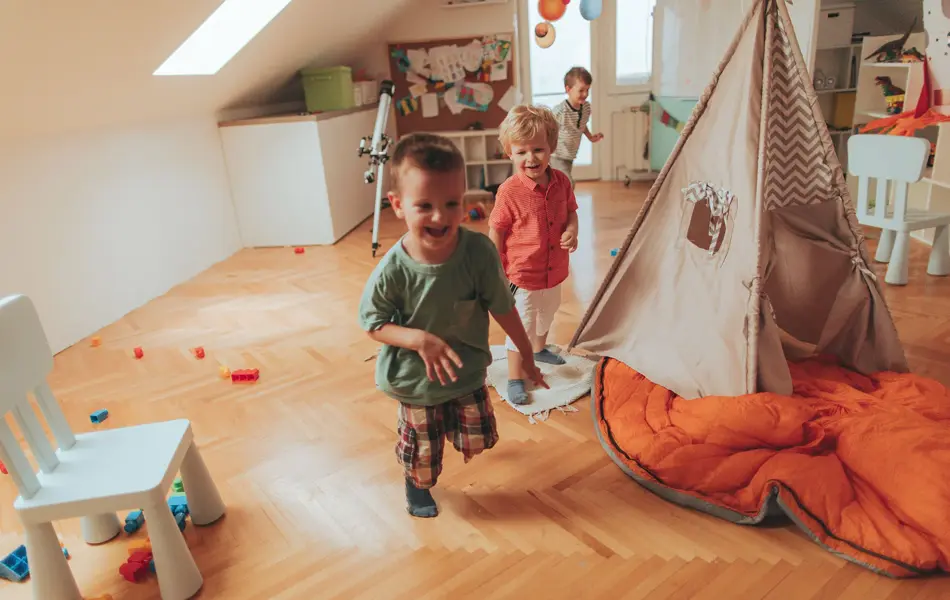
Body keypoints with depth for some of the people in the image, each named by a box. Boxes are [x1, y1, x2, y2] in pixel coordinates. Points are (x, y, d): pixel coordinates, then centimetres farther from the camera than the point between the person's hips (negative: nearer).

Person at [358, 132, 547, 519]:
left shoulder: (479, 251, -24)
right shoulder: (392, 271, -28)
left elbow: (502, 308, -10)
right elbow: (372, 323, -13)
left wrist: (527, 355, 0)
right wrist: (419, 339, -30)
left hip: (468, 372, 2)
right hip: (416, 383, -1)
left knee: (476, 442, 20)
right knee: (422, 452, 19)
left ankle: (454, 423, 55)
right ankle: (417, 486, 54)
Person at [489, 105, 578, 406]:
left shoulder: (560, 181, -7)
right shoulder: (509, 191, -22)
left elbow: (571, 211, 8)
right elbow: (495, 232, -14)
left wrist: (572, 230, -14)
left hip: (555, 271, 6)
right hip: (522, 275, -6)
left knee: (546, 314, 30)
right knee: (520, 326, 5)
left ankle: (539, 349, 58)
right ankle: (515, 378, 24)